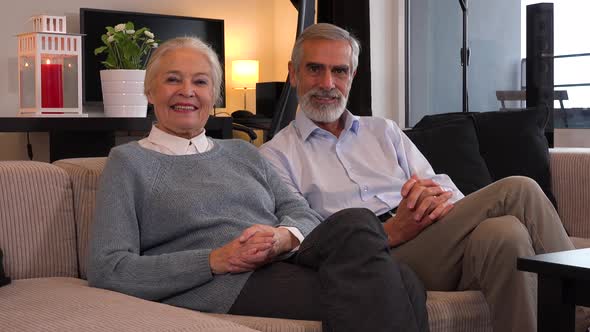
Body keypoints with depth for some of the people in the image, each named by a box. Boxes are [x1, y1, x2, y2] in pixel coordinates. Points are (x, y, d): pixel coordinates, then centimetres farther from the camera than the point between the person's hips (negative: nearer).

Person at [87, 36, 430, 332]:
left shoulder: (243, 153, 27)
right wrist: (214, 260, -12)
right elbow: (106, 270, -1)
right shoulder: (129, 161, 12)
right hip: (226, 289, -6)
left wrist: (283, 238, -12)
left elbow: (305, 215, 15)